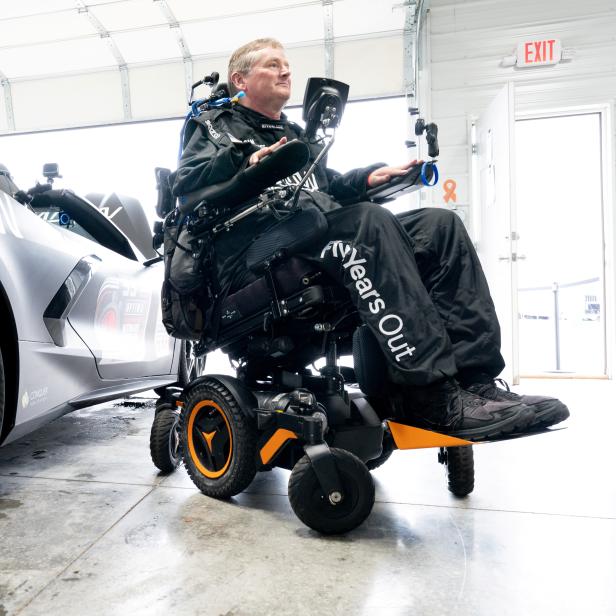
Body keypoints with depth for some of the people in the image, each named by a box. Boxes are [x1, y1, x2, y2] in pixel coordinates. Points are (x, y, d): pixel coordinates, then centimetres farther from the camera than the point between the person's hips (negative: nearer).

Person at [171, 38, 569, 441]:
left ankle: (476, 379, -24)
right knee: (370, 222, -34)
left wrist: (367, 178, 12)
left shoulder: (297, 135, 36)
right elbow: (184, 184, 0)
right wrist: (244, 163, -18)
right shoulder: (216, 127, 17)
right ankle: (436, 396, -37)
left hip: (323, 236, 7)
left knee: (441, 224, -13)